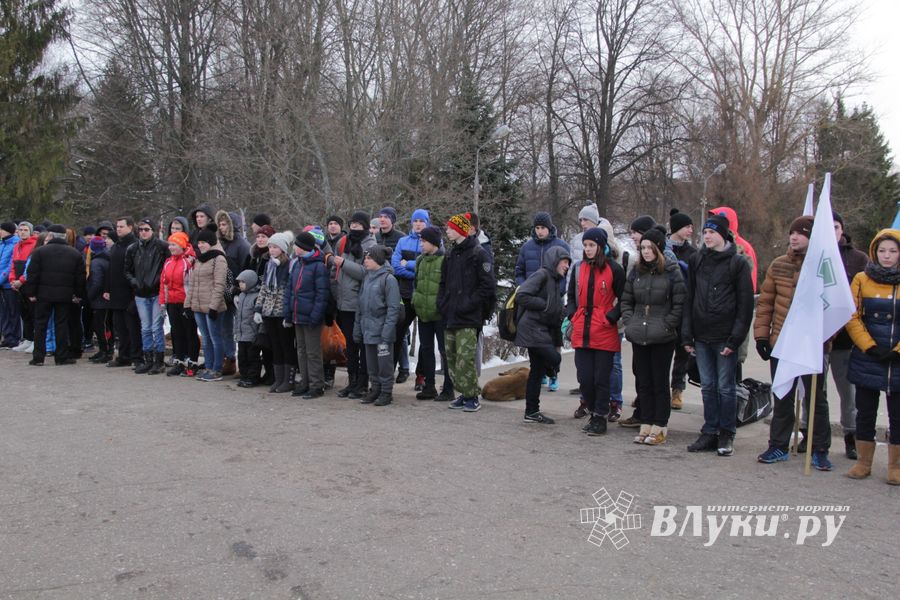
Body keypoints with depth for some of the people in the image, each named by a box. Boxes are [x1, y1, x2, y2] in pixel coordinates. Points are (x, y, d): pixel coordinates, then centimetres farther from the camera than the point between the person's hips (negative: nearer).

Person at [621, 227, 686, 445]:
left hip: (662, 338, -5)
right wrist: (630, 322, 2)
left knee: (660, 382, 3)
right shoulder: (636, 271, 9)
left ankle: (660, 427, 11)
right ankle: (646, 425, 19)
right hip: (639, 337, 5)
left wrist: (666, 326, -12)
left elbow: (679, 304, -8)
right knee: (643, 382, 10)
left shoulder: (672, 272, -6)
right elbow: (626, 300, 14)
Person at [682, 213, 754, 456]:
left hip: (725, 336, -4)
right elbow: (689, 298, 9)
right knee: (707, 386, 10)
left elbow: (745, 303, -5)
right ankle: (710, 432, 18)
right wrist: (687, 335, 3)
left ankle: (727, 434, 14)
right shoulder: (696, 261, 9)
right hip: (701, 336, 4)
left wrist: (735, 338, -12)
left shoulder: (738, 263, -3)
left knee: (726, 386, 3)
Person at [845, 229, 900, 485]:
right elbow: (852, 318, 0)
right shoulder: (862, 280, 2)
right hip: (866, 360, 1)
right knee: (865, 413, 8)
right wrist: (870, 347, -10)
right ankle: (863, 463, 20)